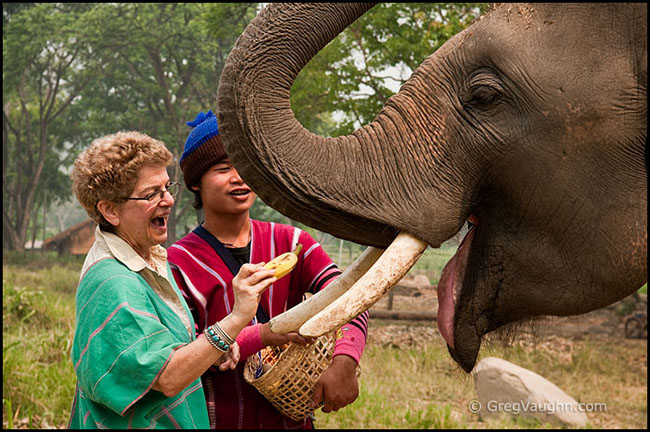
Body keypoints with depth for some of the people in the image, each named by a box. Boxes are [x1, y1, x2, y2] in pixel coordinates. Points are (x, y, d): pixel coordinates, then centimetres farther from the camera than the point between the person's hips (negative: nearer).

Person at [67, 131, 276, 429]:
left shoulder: (152, 257, 4)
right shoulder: (112, 284, -25)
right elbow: (168, 378, -29)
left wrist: (211, 349, -3)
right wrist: (236, 318, -33)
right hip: (133, 425, -9)